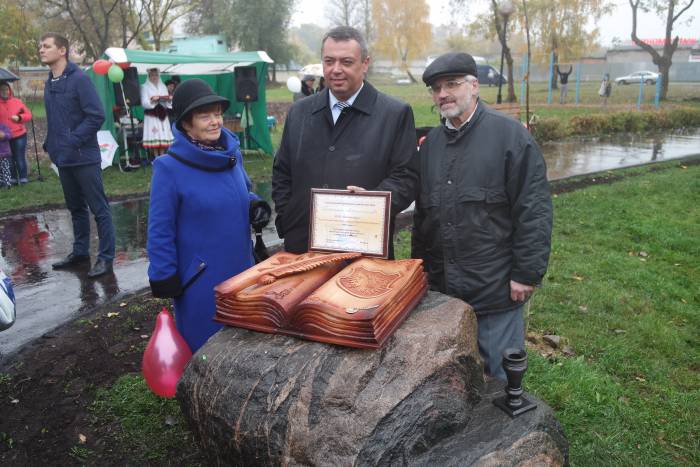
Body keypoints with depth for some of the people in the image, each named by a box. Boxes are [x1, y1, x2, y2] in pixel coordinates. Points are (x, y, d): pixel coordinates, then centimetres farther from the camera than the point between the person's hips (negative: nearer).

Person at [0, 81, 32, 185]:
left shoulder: (17, 102, 3)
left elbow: (28, 114, 6)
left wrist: (19, 117, -12)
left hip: (19, 135, 0)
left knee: (20, 158, 5)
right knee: (10, 159, 8)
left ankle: (23, 178, 16)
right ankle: (13, 178, 19)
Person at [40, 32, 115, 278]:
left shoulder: (79, 79, -10)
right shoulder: (49, 83, 12)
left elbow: (97, 116, -17)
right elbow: (53, 121, 19)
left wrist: (73, 141, -17)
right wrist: (50, 145, 6)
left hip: (84, 158, -8)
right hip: (63, 159, 8)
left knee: (99, 209, -1)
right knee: (76, 208, 17)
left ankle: (106, 257, 6)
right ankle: (80, 252, 28)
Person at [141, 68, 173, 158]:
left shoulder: (163, 86, 16)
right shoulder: (144, 87, 1)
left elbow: (167, 102, 13)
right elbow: (144, 103, -7)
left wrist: (169, 99, -8)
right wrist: (152, 100, -24)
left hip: (162, 115, 4)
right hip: (151, 116, -4)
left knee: (163, 136, -1)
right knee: (154, 137, -10)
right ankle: (156, 158, -7)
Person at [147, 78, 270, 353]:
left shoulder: (233, 153, 1)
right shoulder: (170, 167, -15)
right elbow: (160, 231, -12)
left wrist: (255, 206, -4)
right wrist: (164, 280, -11)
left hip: (240, 269, 6)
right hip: (200, 278, -5)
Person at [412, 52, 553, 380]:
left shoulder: (510, 135, -8)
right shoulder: (431, 143, 10)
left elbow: (534, 209, -11)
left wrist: (527, 273, -13)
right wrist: (420, 266, 15)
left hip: (496, 289, -5)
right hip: (441, 288, 6)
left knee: (500, 378, 9)